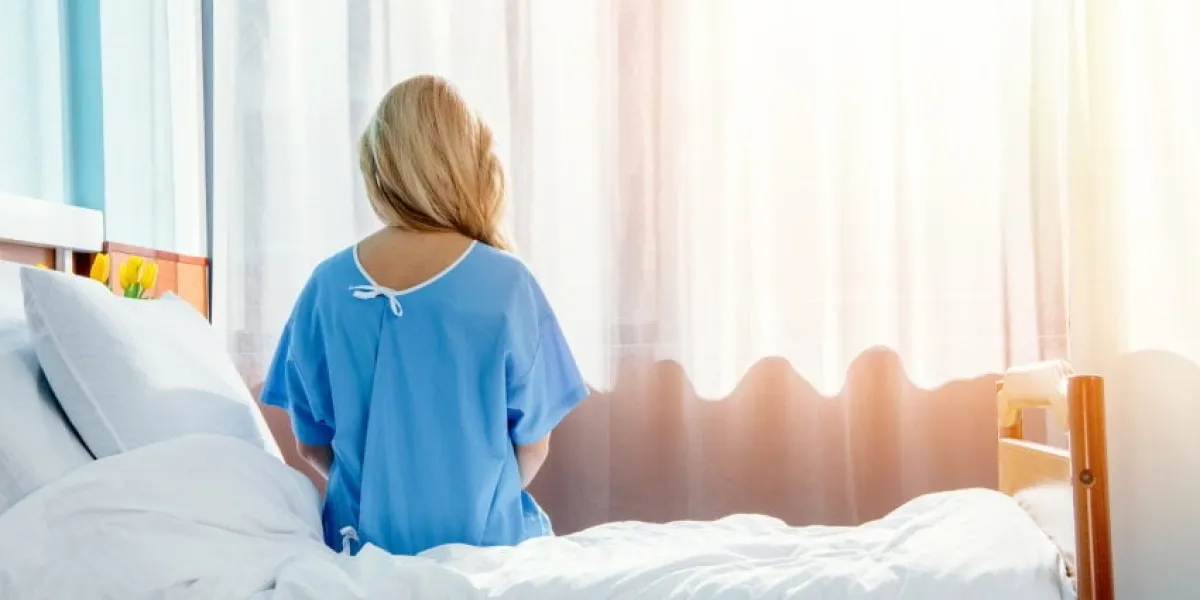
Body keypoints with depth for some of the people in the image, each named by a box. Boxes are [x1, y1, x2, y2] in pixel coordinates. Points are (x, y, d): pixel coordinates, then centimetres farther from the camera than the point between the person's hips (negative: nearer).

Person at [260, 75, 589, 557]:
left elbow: (312, 444, 1)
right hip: (483, 545, -2)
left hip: (364, 543, 3)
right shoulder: (504, 282, -16)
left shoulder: (327, 285, -9)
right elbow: (532, 446, -7)